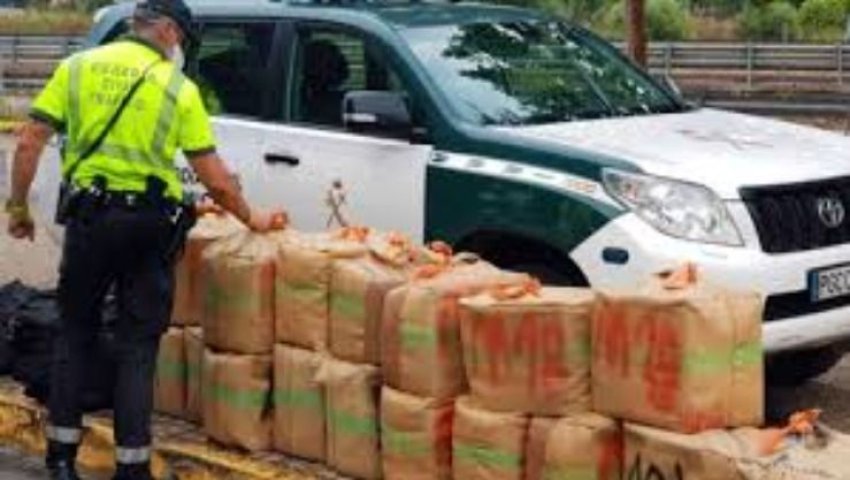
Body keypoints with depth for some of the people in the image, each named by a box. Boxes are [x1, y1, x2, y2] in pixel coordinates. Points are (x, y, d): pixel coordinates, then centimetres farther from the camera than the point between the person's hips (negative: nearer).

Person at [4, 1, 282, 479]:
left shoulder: (78, 66, 6)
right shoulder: (180, 88, 1)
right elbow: (215, 178, 0)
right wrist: (250, 217, 15)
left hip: (90, 215, 2)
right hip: (150, 222, -1)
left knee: (75, 333, 16)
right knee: (138, 346, 6)